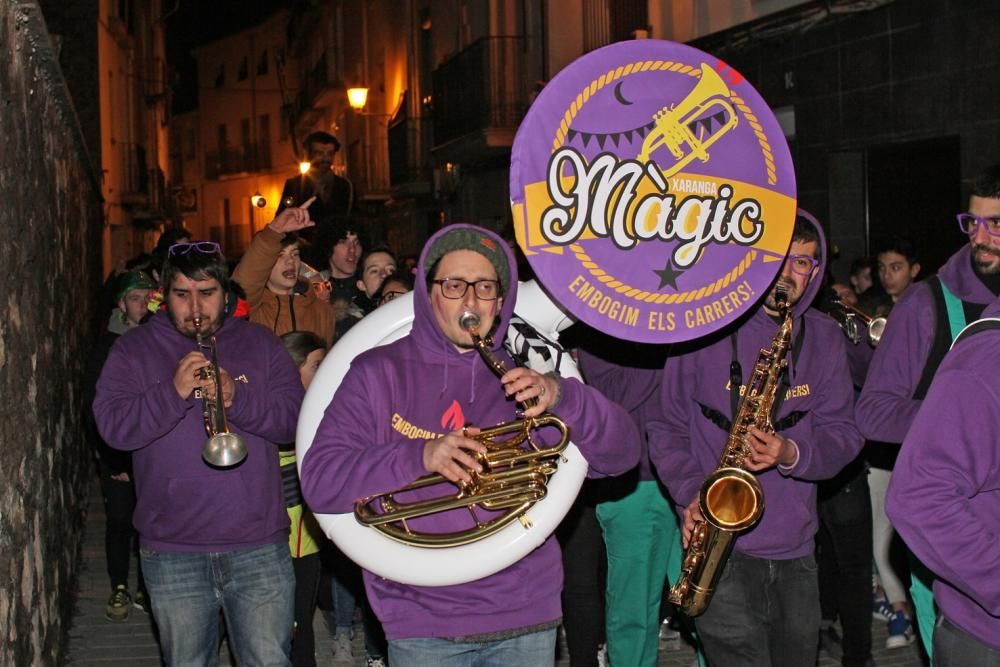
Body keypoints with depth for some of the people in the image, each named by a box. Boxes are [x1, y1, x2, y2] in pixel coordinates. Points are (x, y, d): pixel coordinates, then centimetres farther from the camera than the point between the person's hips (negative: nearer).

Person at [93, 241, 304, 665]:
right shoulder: (133, 351, 6)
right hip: (172, 551, 0)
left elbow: (295, 419, -4)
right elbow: (113, 428, -8)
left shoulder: (260, 344, 8)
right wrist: (173, 392, -22)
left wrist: (235, 399, -20)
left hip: (259, 546, 0)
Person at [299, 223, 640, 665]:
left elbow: (621, 454, -2)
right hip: (422, 624, -2)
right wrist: (418, 456, -25)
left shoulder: (524, 376, 6)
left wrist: (560, 396, -20)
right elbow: (319, 482, -10)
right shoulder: (378, 373, -1)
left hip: (525, 618, 2)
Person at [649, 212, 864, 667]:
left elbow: (843, 432, 5)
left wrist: (792, 454, -16)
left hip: (794, 551, 4)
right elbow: (668, 426, 5)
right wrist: (690, 492, -11)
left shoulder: (824, 338, 8)